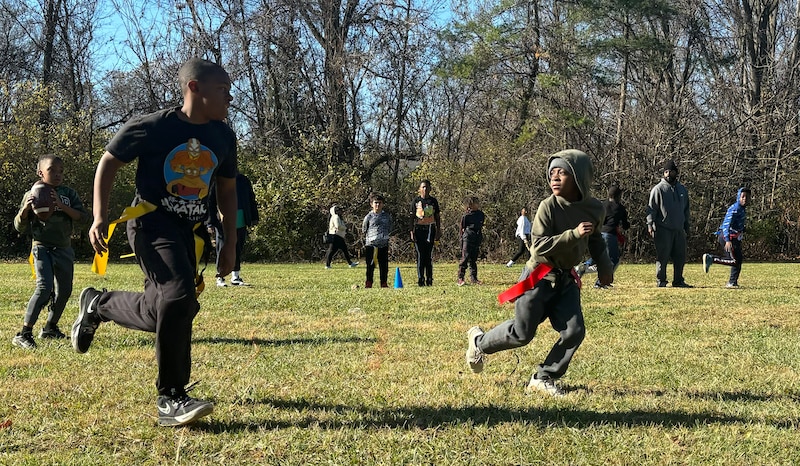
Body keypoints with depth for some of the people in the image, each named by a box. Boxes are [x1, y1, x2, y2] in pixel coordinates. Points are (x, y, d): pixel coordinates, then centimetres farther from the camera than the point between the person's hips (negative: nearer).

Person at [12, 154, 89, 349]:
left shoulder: (68, 194, 4)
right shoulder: (32, 195, -1)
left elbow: (83, 217, -7)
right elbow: (19, 227, 0)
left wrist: (62, 206, -21)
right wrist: (25, 209, -20)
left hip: (64, 248, 4)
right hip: (42, 247, -4)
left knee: (64, 290, 10)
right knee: (44, 287, -20)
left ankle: (50, 328, 31)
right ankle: (24, 334, -19)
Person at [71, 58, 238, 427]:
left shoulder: (224, 137, 3)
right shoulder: (152, 127, -12)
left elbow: (227, 190, 16)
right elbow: (108, 163, 0)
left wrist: (230, 244, 13)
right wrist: (100, 217, -7)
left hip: (190, 230, 6)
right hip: (152, 221, -6)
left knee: (162, 312, 6)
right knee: (180, 297, -25)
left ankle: (97, 305, 35)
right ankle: (170, 400, -12)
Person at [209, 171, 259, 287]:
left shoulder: (244, 180, 9)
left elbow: (251, 199, 17)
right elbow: (210, 203, -5)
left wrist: (254, 217, 13)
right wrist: (211, 223, -9)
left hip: (240, 222, 4)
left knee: (238, 250, 11)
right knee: (223, 250, 0)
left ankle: (235, 277, 21)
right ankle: (220, 278, 9)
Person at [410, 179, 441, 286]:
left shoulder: (433, 201, 9)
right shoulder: (416, 200, 5)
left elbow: (437, 217, 12)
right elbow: (412, 217, 5)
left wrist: (438, 231, 6)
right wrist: (411, 231, -3)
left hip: (430, 228, 1)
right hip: (419, 228, -1)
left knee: (429, 255, 0)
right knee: (420, 255, -3)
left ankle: (429, 280, 3)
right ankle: (420, 279, 0)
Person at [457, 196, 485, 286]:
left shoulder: (481, 214, 11)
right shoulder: (466, 216, -5)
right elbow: (462, 229, 0)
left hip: (477, 240, 6)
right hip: (467, 239, -6)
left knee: (473, 259, 10)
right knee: (465, 258, -9)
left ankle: (473, 278, 14)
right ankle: (460, 278, -6)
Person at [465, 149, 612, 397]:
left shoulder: (595, 209, -2)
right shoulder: (548, 206, -19)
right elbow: (540, 246, -24)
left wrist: (604, 265, 11)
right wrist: (574, 234, -32)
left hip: (566, 278, 5)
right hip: (539, 277, -5)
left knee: (574, 331, -7)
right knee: (522, 332, 1)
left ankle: (543, 378, 10)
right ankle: (478, 341, 29)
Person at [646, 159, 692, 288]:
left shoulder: (682, 190, 15)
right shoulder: (658, 189, -3)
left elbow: (686, 209, 23)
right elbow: (651, 208, -6)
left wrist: (686, 226, 20)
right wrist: (650, 224, -15)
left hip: (679, 229, 6)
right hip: (663, 229, -6)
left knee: (680, 257, 8)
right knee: (662, 256, -4)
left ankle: (678, 281, 16)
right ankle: (660, 281, 3)